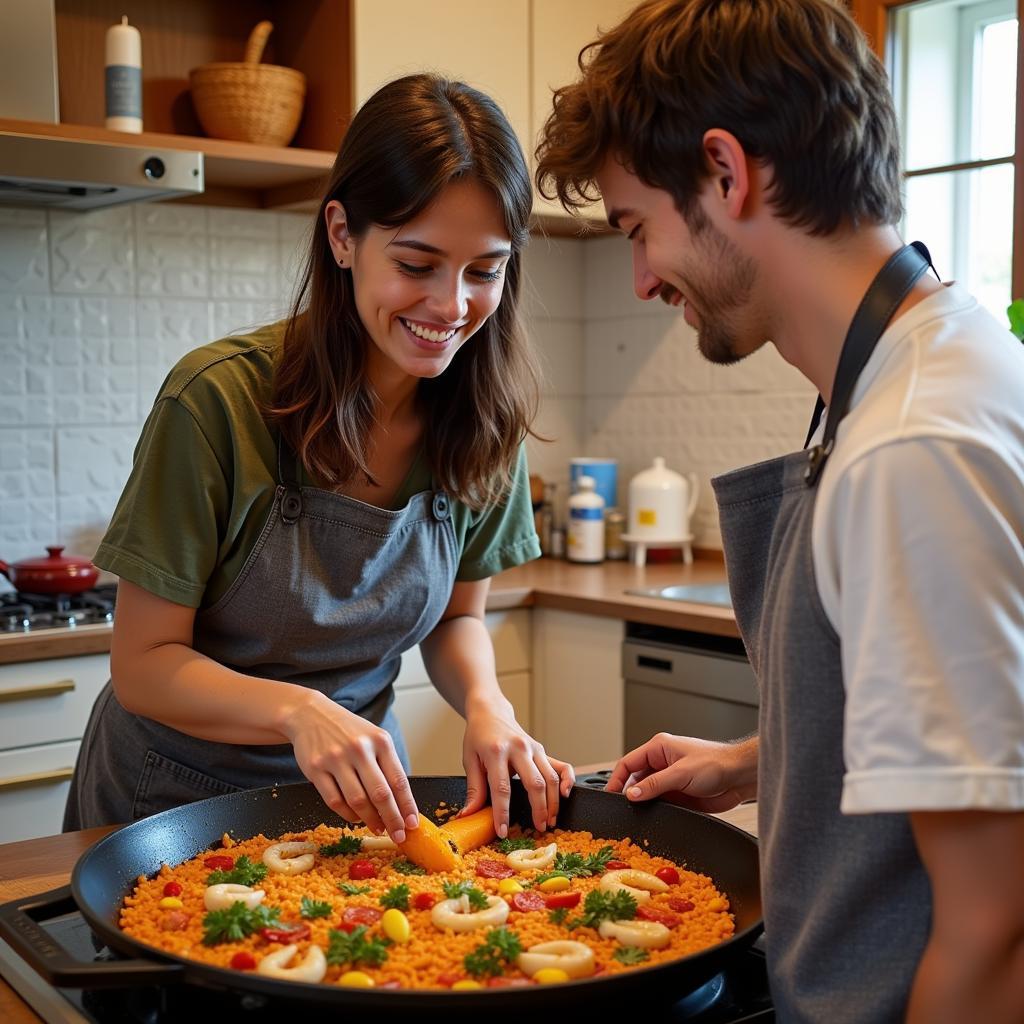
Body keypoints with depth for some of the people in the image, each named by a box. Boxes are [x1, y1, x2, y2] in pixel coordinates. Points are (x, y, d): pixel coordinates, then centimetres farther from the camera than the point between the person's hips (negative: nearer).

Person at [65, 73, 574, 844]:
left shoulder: (482, 419, -9)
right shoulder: (220, 399, -22)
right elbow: (144, 665, -15)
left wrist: (484, 701, -16)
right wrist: (297, 709, -32)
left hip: (360, 801, 3)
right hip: (175, 802, -2)